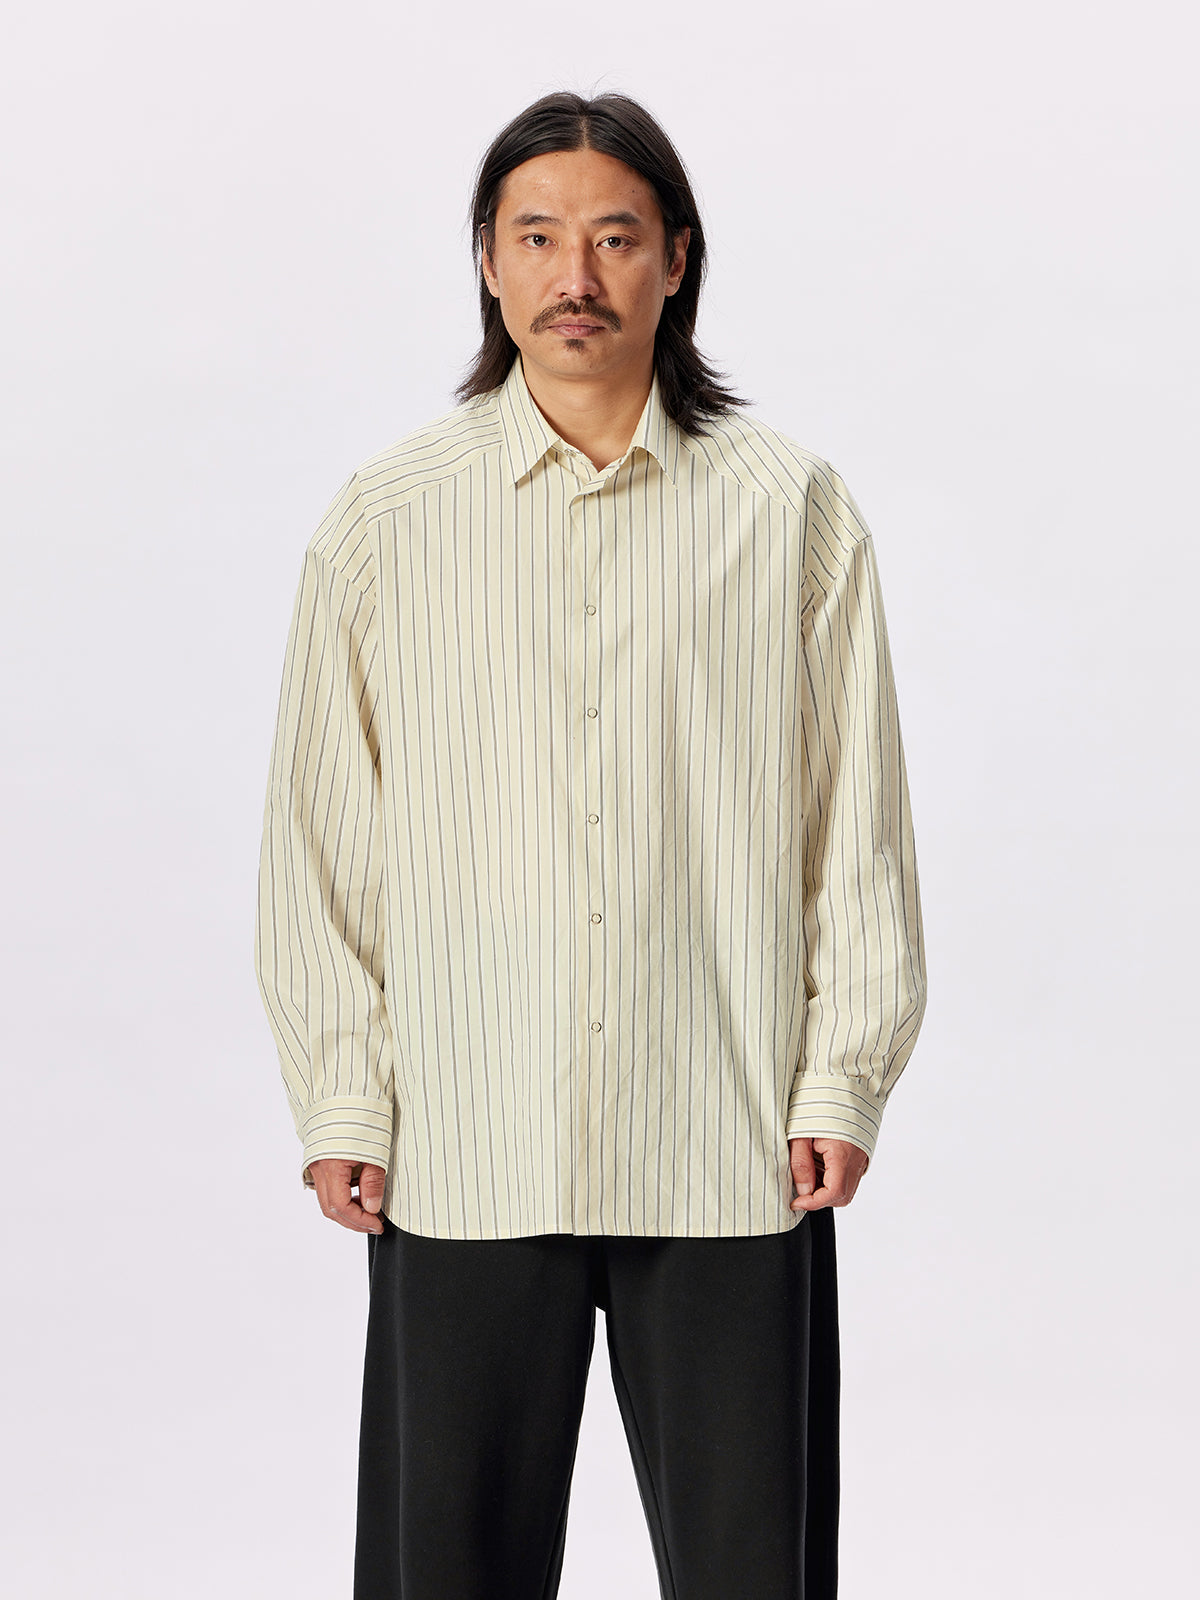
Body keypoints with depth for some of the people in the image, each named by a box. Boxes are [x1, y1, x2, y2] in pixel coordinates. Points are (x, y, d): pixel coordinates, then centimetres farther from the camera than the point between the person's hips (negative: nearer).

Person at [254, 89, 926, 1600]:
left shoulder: (792, 507, 4)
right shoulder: (386, 518, 4)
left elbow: (858, 815, 5)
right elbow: (320, 833, 5)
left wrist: (844, 1081, 0)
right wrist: (338, 1102, 0)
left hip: (733, 1145, 0)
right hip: (461, 1149, 0)